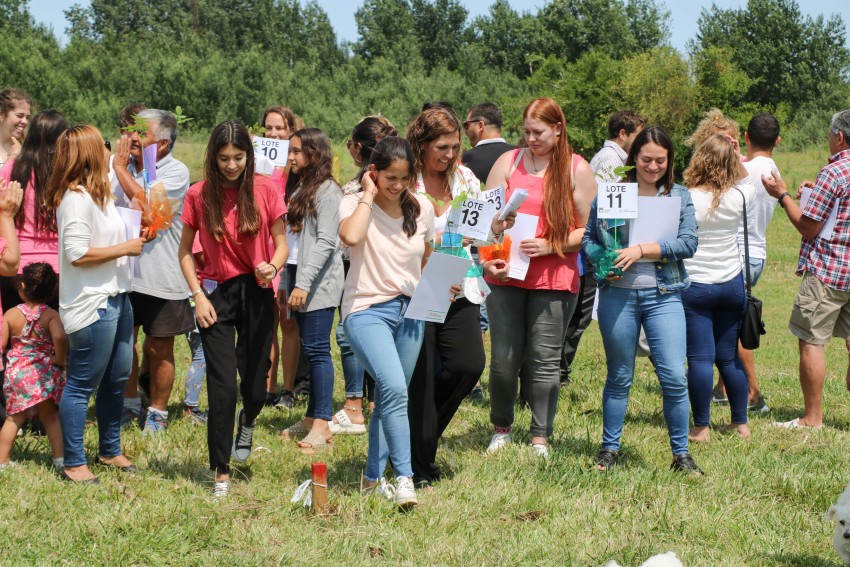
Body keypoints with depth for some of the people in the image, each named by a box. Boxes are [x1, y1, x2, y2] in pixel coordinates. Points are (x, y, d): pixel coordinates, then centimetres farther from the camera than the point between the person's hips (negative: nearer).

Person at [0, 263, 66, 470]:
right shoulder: (51, 315, -11)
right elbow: (60, 338, -28)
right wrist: (59, 360, -14)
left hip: (17, 372, 1)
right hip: (44, 373, -1)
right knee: (50, 415, 14)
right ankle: (59, 458, 9)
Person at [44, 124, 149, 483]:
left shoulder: (99, 193, 14)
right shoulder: (75, 199, -17)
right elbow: (77, 254, -23)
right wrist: (125, 248, -15)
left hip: (116, 299, 10)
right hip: (91, 306, -10)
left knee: (117, 379, 18)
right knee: (81, 386, -2)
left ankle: (110, 450, 32)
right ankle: (73, 464, 5)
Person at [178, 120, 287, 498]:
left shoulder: (265, 190, -3)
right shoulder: (199, 195, -3)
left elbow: (281, 243, 3)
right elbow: (185, 251, 6)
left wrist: (273, 266, -19)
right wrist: (198, 295, -4)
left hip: (256, 292, 1)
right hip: (217, 294, 0)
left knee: (255, 387, 5)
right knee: (222, 386, -7)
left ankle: (246, 423, 43)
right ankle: (221, 474, 4)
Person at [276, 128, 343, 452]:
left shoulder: (327, 191, -9)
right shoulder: (296, 189, 18)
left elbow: (326, 242, -15)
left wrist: (304, 284, -19)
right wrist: (285, 282, 15)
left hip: (319, 284, -8)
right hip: (299, 282, 8)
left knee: (317, 350, -9)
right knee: (311, 350, 10)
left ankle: (322, 425, -10)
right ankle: (312, 418, 13)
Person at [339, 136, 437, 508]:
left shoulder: (421, 208, 4)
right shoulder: (355, 204, -8)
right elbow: (351, 236, -31)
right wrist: (369, 195, -20)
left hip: (410, 310, 5)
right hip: (367, 310, -5)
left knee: (391, 396, 11)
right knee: (394, 388, -24)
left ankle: (373, 477, 25)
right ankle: (404, 477, -22)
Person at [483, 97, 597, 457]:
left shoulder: (577, 170, 2)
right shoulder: (508, 162, 7)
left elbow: (588, 229, -1)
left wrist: (549, 246, -14)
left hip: (555, 279, -2)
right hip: (507, 276, 2)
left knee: (544, 361, 1)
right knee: (504, 359, 4)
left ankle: (541, 438, 12)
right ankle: (501, 428, 23)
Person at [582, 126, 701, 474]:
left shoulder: (679, 197, 6)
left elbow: (688, 243, -6)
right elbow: (588, 237, 7)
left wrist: (642, 250, -15)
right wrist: (603, 263, -12)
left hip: (663, 296, 0)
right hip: (617, 294, 0)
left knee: (674, 377, -6)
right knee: (619, 377, 10)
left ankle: (681, 454, 6)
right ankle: (610, 448, 24)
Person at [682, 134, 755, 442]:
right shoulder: (738, 197, -5)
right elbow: (746, 179, 19)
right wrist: (733, 153, 10)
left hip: (694, 286, -4)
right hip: (732, 284, 4)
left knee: (700, 358, -1)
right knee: (729, 356, 14)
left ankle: (701, 427, 1)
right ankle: (740, 423, 21)